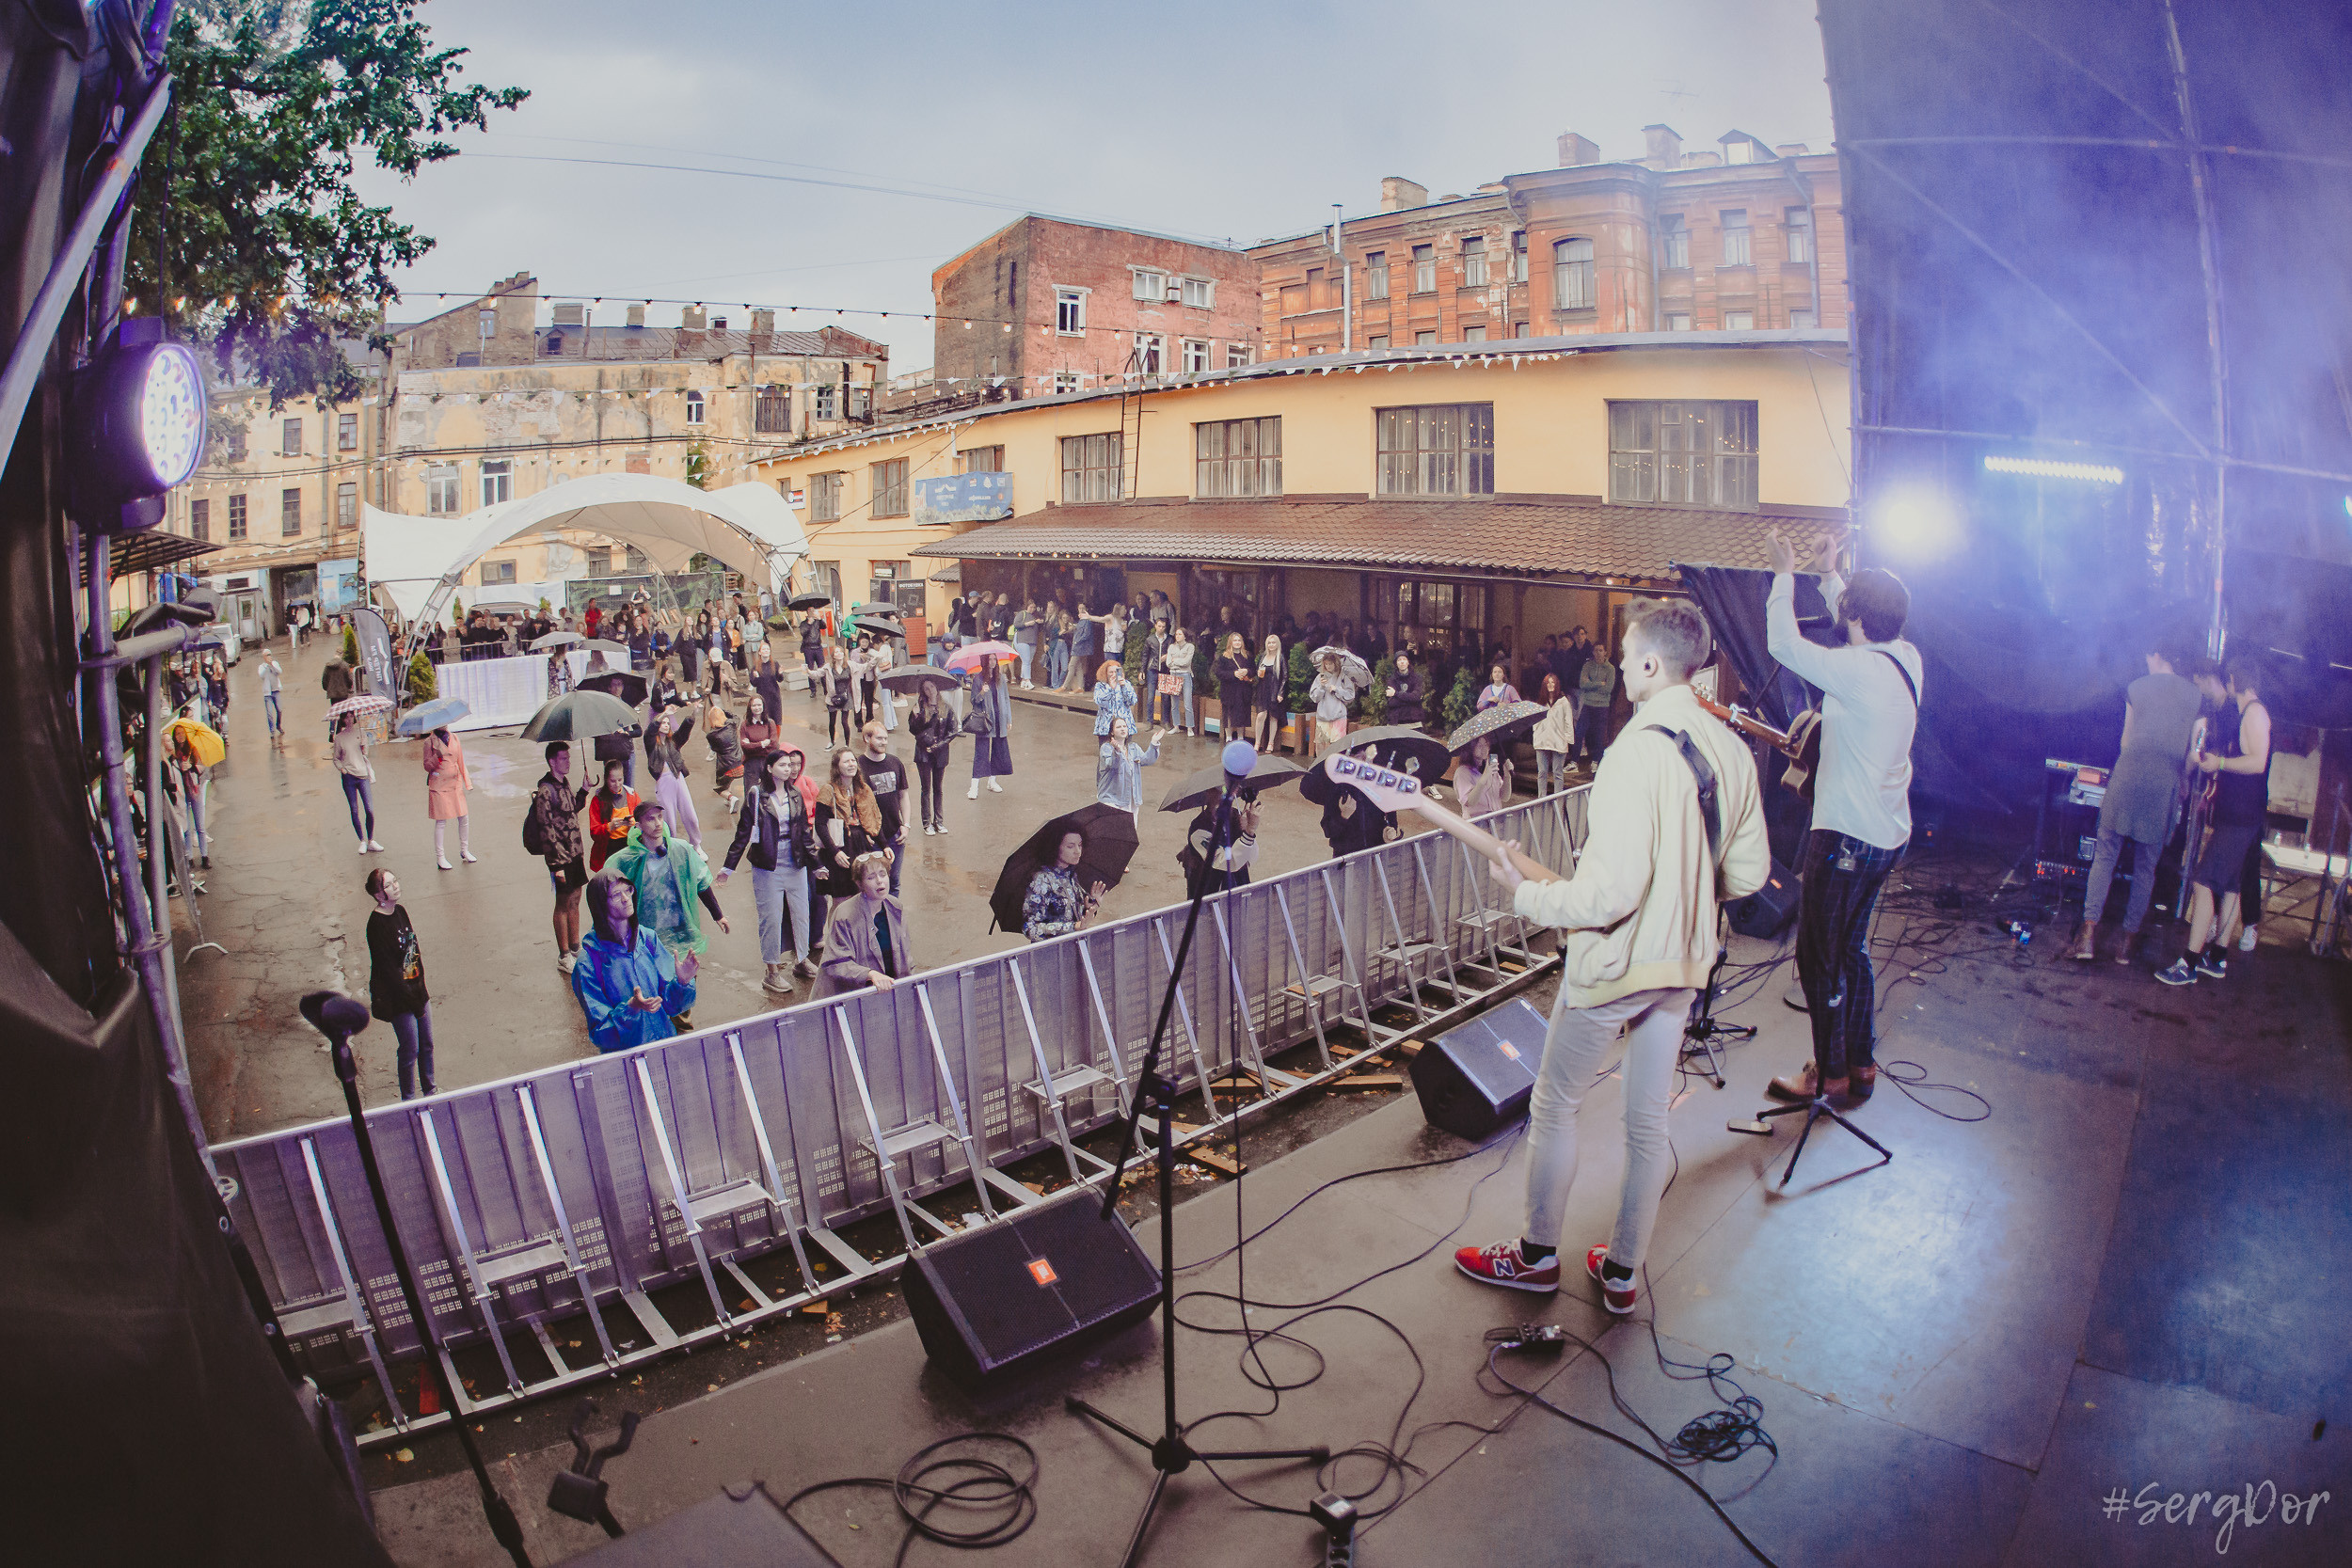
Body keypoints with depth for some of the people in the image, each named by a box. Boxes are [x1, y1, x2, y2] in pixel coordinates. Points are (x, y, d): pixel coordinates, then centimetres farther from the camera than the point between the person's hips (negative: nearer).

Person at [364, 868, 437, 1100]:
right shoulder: (377, 924, -20)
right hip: (399, 999, -7)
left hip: (417, 990, 7)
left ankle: (430, 1092, 32)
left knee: (427, 1045, 16)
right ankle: (408, 1100, 18)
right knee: (410, 1051, 2)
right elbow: (387, 969, -20)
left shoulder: (400, 911, 4)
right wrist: (413, 1001, -17)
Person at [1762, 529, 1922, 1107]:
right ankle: (1861, 1065, 30)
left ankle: (1830, 1076, 13)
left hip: (1846, 838, -9)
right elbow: (1860, 634, 23)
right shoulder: (1906, 659, 3)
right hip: (1887, 834, 9)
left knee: (1820, 956, 3)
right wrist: (1829, 576, 28)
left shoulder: (1858, 670, -23)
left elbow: (1784, 644, -18)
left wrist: (1785, 573, -6)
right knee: (1852, 948, 20)